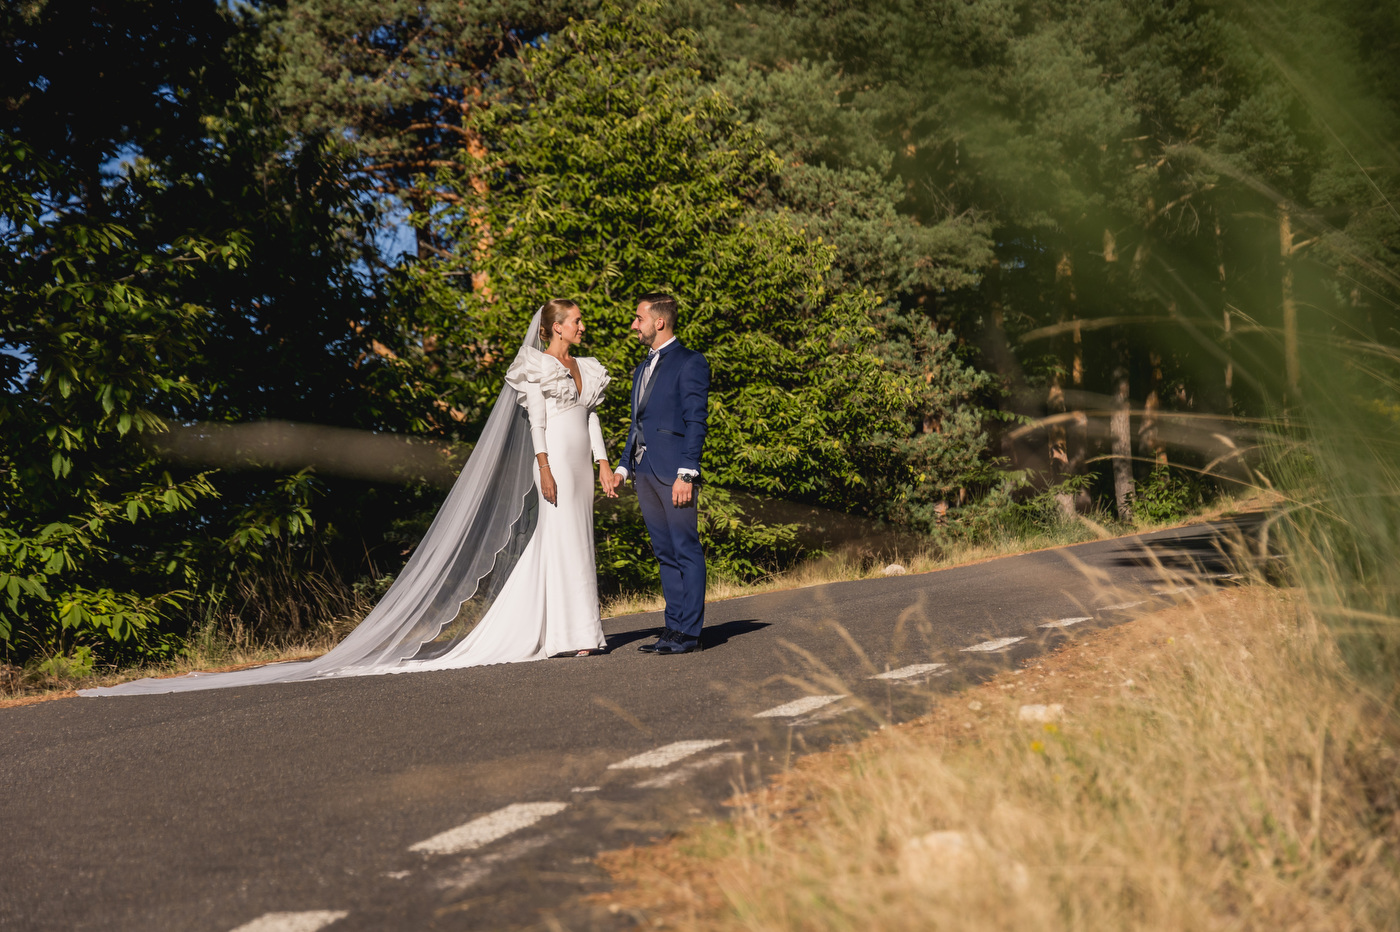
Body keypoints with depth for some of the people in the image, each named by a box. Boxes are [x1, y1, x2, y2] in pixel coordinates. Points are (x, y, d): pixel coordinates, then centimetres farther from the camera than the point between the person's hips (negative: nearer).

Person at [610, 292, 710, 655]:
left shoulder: (689, 363, -5)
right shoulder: (643, 368, 21)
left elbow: (695, 421, -11)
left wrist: (686, 474, -17)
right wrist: (623, 466, 14)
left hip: (673, 471, -8)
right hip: (645, 472, 8)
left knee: (687, 550, -4)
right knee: (665, 553, 11)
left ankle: (689, 631, -2)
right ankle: (675, 627, 15)